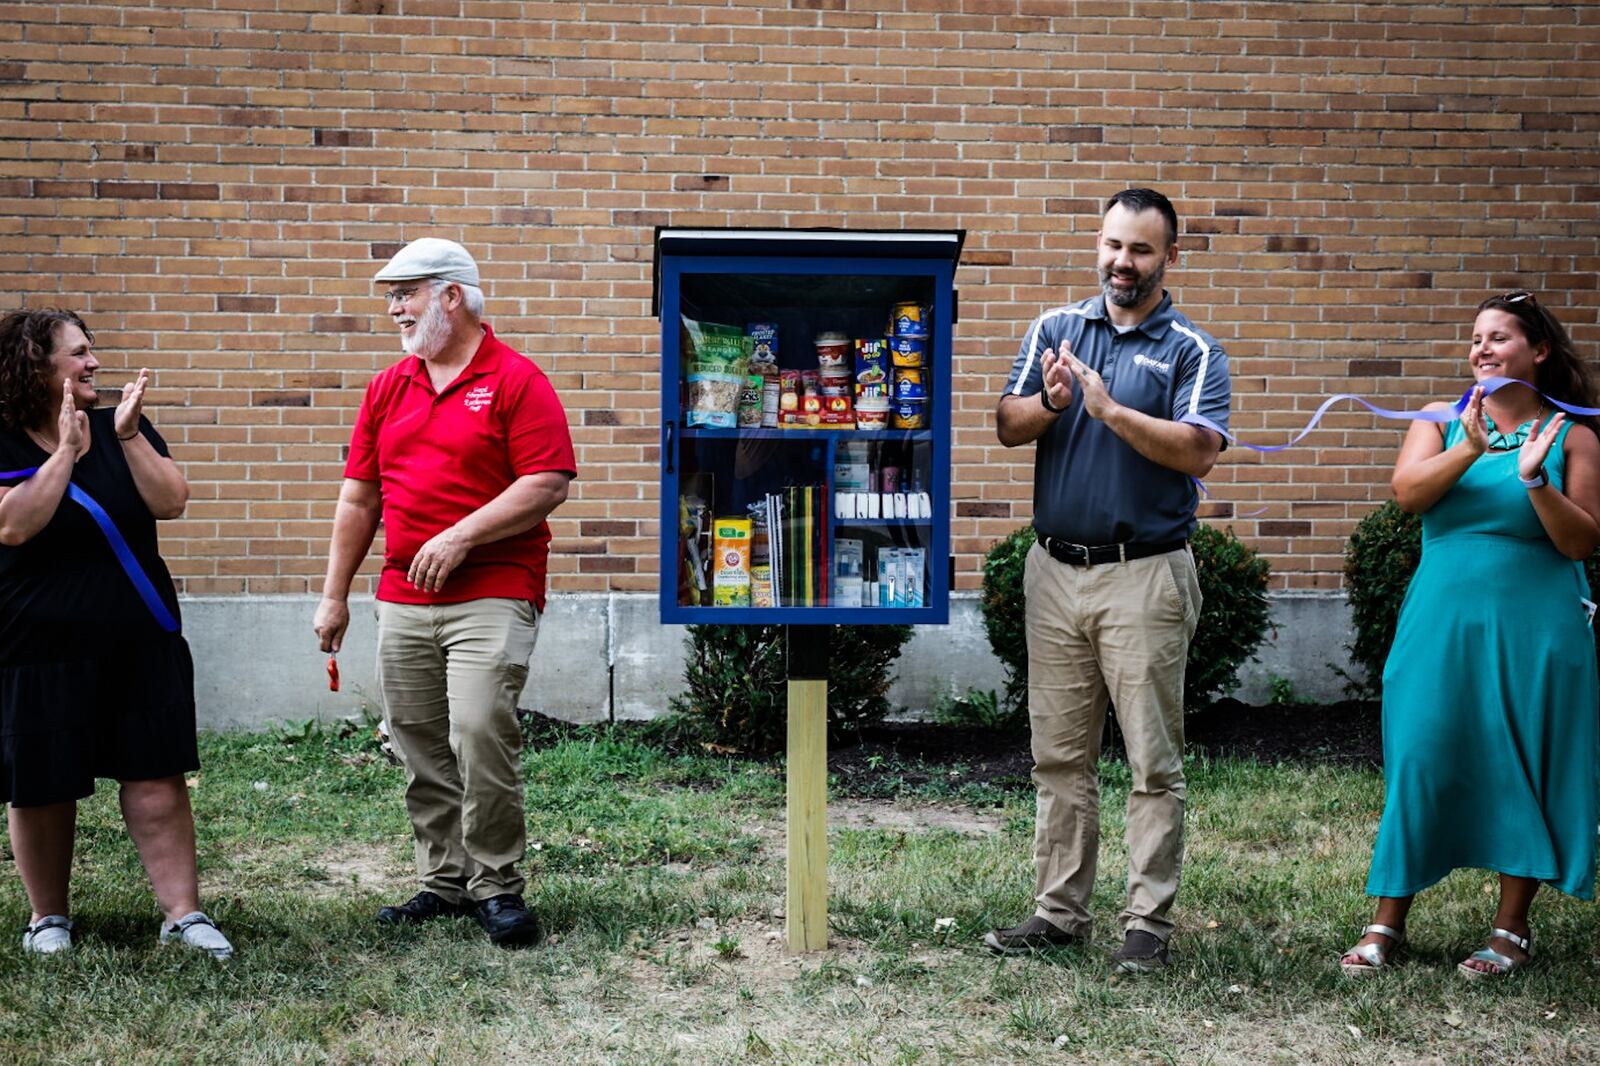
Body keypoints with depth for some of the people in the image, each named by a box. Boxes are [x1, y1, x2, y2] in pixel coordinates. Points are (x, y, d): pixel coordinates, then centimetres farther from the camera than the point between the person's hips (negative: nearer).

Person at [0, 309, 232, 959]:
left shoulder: (121, 428, 6)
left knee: (157, 781, -1)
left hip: (141, 643, 2)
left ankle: (182, 913, 2)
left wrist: (129, 437, -16)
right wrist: (67, 450, -20)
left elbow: (171, 503, -5)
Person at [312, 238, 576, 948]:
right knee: (420, 749, 7)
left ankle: (498, 886, -1)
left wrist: (460, 536, -17)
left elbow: (548, 484, -12)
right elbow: (359, 496, 16)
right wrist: (335, 595, 13)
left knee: (481, 736, -15)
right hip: (402, 600, 6)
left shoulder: (515, 380, -3)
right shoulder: (388, 387, 15)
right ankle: (445, 881, 19)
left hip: (492, 597, -6)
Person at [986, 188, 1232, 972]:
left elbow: (1198, 451, -15)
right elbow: (1008, 427, 3)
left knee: (1154, 760, 1)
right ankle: (1060, 911, 19)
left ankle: (1149, 921, 9)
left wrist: (1111, 409, -23)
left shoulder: (1191, 350, -1)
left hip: (1144, 575, -4)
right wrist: (1048, 404, -17)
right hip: (1056, 569, 4)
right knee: (1059, 755, 10)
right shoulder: (1055, 328, 10)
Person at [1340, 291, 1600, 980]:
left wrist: (1536, 479, -19)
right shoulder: (1442, 420, 8)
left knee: (1524, 768, 4)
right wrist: (1472, 448, -22)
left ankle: (1511, 927, 18)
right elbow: (1407, 492, -8)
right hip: (1442, 621, 2)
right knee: (1419, 761, 0)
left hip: (1535, 630, -1)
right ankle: (1387, 923, 9)